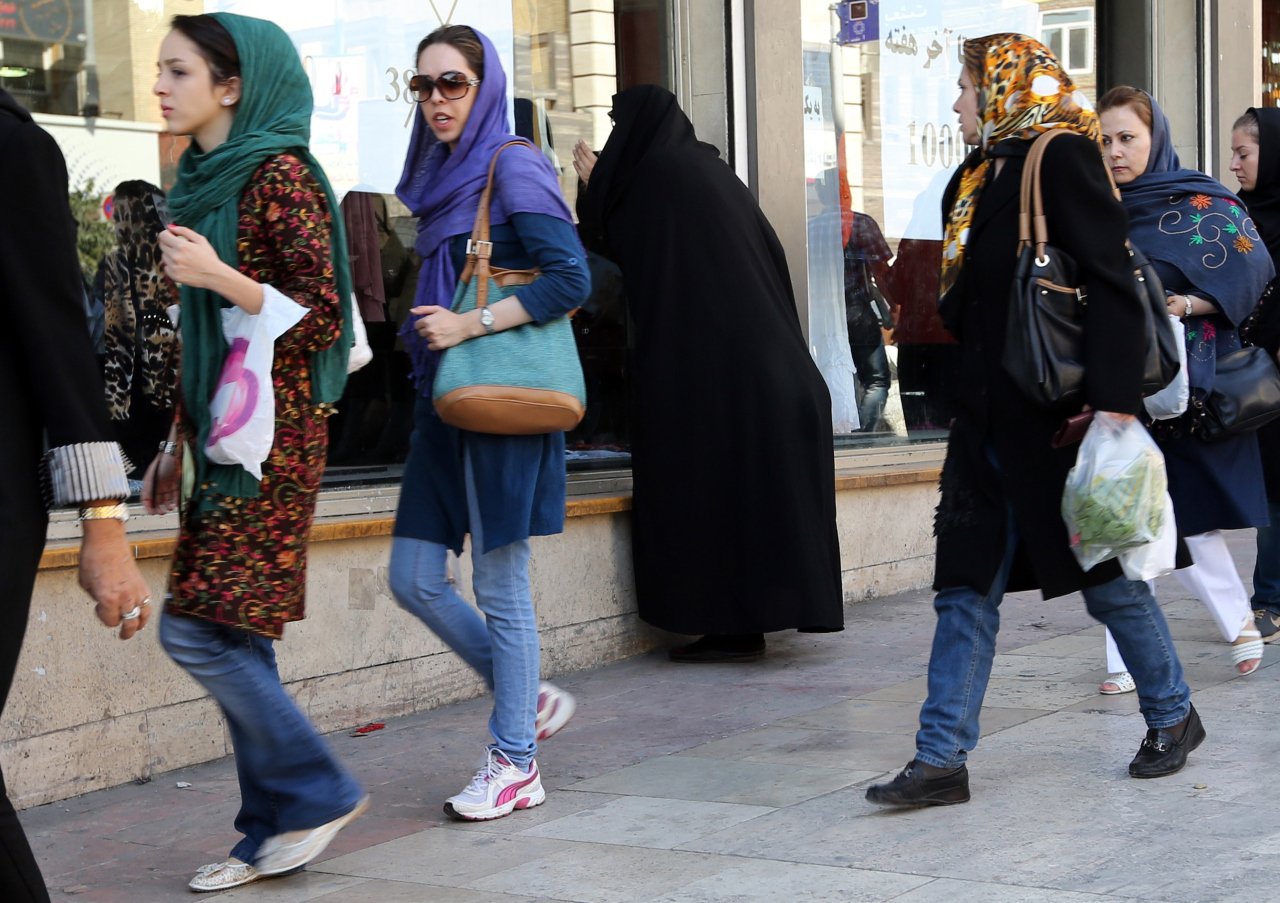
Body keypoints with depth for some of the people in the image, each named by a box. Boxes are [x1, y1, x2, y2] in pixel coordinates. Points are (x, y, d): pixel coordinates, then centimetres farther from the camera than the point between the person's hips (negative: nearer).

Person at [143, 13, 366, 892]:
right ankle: (275, 833, 15)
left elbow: (322, 318, -13)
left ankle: (317, 790, 4)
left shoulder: (280, 176, -11)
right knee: (232, 641, 7)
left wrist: (219, 275, -23)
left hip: (270, 440, -8)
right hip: (221, 439, 9)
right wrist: (180, 438, 21)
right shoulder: (205, 182, 15)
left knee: (198, 631, -11)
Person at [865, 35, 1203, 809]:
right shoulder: (974, 180, 13)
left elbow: (1113, 285, -18)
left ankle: (1174, 717, 27)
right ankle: (942, 759, 4)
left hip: (1064, 417, -7)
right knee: (966, 591, 2)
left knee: (1109, 579, 7)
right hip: (990, 419, 8)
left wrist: (1114, 404, -24)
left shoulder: (1062, 158, -11)